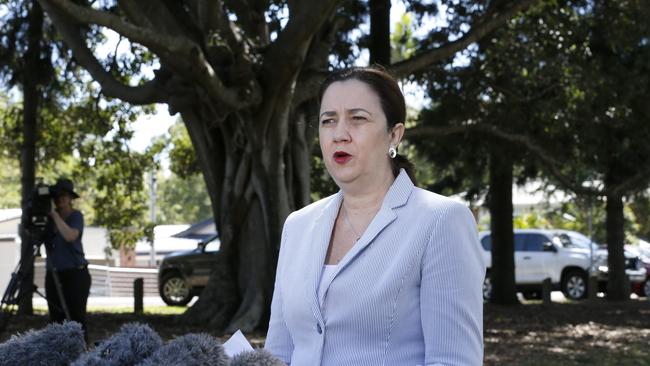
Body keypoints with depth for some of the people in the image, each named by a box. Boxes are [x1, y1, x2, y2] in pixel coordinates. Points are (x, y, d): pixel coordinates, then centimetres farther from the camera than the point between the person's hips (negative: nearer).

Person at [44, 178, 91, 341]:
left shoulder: (76, 216, -5)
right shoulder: (49, 218, 10)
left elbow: (70, 236, -24)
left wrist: (55, 214, -20)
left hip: (75, 274, -5)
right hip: (53, 275, 5)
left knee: (77, 320, -8)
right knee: (56, 321, 3)